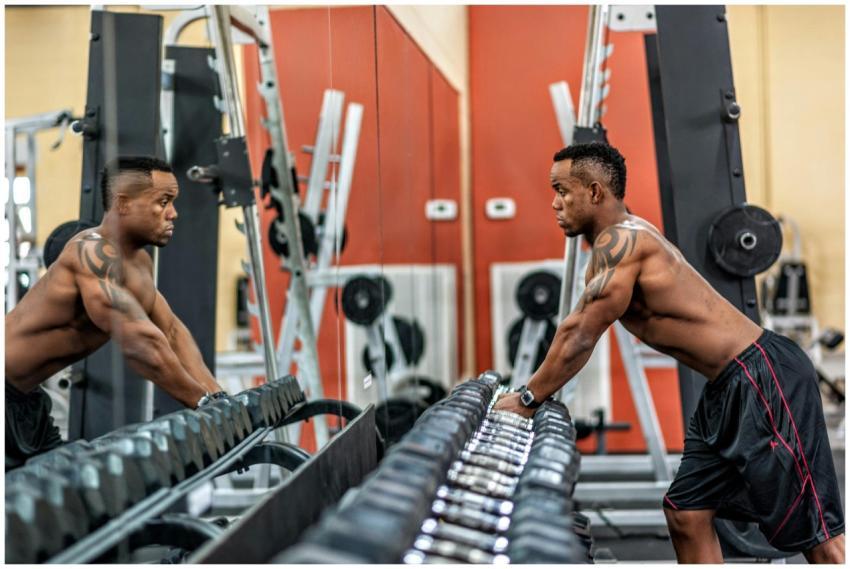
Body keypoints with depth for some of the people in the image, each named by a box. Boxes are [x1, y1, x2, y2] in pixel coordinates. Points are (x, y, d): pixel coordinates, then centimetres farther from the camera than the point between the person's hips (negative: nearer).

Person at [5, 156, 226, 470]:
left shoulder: (139, 262, 4)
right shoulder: (93, 254, -26)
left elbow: (172, 330, 7)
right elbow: (141, 343, -30)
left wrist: (218, 398, -3)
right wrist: (203, 401, -23)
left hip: (24, 396, 10)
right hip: (6, 392, -10)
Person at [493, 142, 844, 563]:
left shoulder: (619, 241, -16)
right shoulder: (612, 246, 15)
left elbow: (582, 341, -15)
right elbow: (570, 328, 23)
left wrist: (528, 400, -5)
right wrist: (527, 390, 20)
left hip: (763, 377, -10)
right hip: (727, 386, 10)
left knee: (816, 533, -7)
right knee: (686, 515, 12)